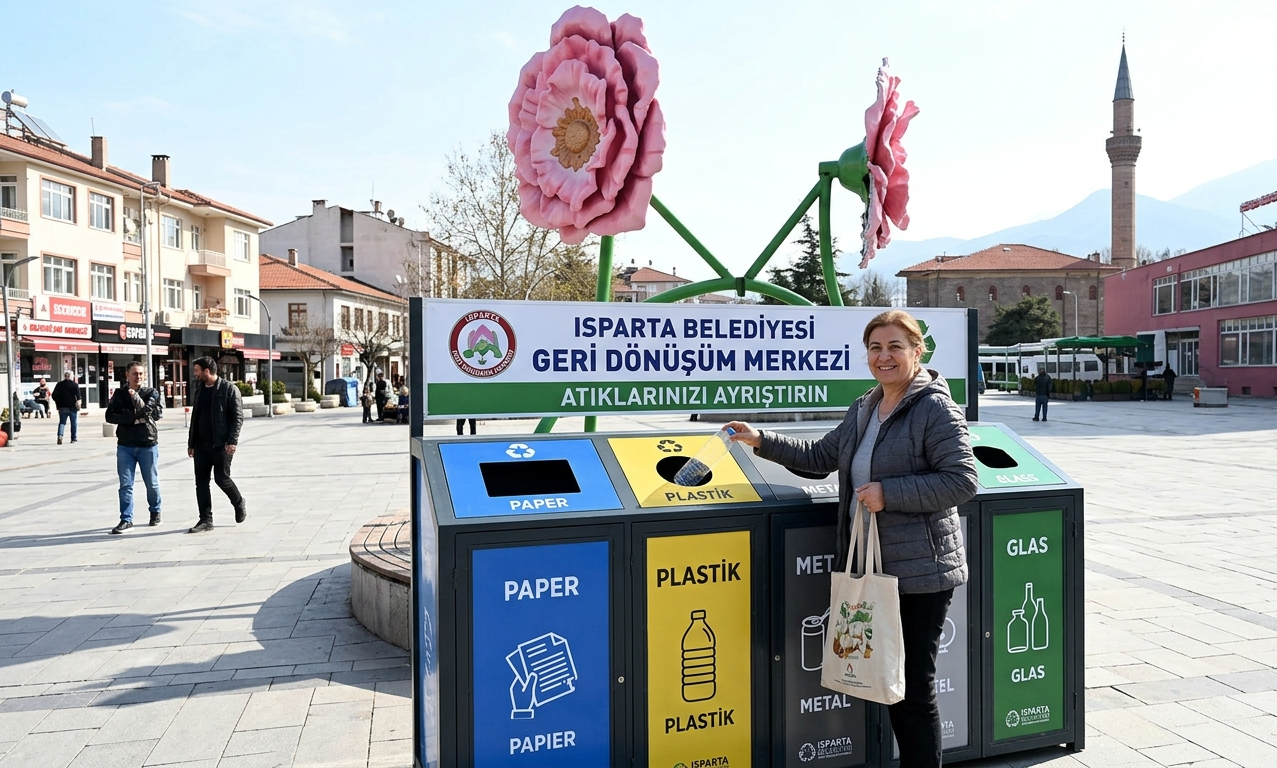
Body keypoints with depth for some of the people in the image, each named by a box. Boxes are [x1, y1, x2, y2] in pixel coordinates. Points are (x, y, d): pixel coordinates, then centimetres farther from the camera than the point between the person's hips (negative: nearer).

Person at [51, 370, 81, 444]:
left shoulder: (59, 384, 4)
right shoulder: (75, 385, -3)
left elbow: (54, 395, 2)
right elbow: (78, 395, -14)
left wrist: (57, 402, 13)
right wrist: (78, 402, -12)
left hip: (62, 407, 2)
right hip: (72, 407, -2)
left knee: (62, 422, 5)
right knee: (73, 422, 7)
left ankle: (60, 436, -15)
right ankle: (74, 438, 9)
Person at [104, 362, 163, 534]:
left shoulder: (152, 393, 2)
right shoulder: (119, 394, 6)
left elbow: (146, 411, -13)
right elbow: (110, 416, -4)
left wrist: (135, 396, -21)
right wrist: (134, 419, -13)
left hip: (148, 445, -1)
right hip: (125, 446, 1)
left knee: (152, 483, 9)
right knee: (125, 484, 0)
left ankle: (155, 512, 29)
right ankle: (126, 519, 5)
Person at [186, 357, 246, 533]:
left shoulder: (229, 389, -7)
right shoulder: (200, 390, 15)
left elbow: (238, 417, -10)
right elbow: (195, 417, 19)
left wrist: (232, 441, -18)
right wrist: (191, 443, 16)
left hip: (221, 444, -7)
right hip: (201, 444, 7)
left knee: (222, 478, -3)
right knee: (201, 482, 3)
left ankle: (240, 504, 23)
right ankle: (206, 520, 9)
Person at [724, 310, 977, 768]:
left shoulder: (935, 409, -10)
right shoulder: (863, 411, 14)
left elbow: (961, 481, -17)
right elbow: (819, 458, 21)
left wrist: (887, 493, -21)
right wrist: (762, 442, 13)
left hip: (918, 572, -7)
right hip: (871, 567, 7)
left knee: (914, 685, 1)